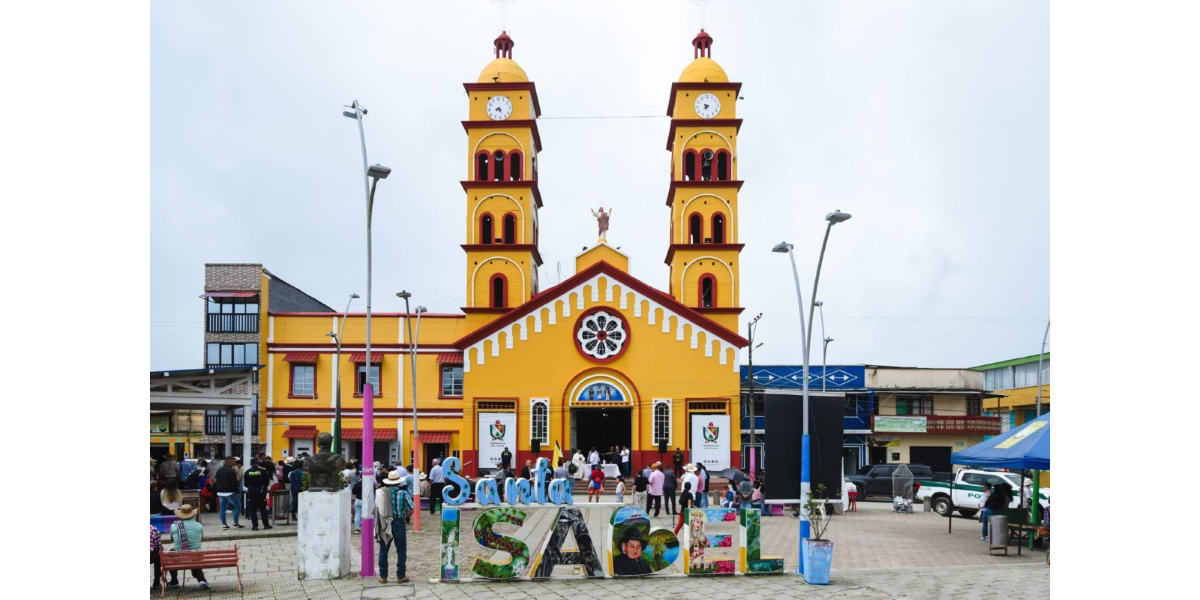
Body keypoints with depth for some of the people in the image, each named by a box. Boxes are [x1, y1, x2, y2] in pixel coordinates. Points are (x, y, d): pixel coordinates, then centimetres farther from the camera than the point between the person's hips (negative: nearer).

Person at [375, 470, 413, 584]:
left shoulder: (380, 492, -1)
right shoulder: (403, 493, -9)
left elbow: (376, 508, 1)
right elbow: (411, 510, -11)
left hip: (384, 524, 3)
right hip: (398, 524, -2)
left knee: (383, 550, 12)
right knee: (401, 551, 9)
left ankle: (383, 576, 16)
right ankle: (400, 576, 11)